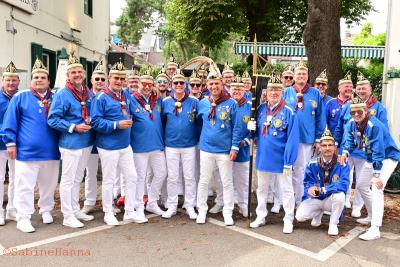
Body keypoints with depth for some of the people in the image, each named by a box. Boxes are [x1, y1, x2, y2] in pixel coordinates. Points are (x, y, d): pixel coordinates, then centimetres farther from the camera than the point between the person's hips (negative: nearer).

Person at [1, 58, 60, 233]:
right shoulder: (20, 97, 0)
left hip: (51, 151, 4)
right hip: (27, 151, -3)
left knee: (49, 184, 14)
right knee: (25, 186, 2)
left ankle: (46, 210, 32)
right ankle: (23, 218, 12)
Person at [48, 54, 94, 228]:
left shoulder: (88, 93, 8)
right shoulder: (62, 94, -11)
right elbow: (52, 119, -13)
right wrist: (73, 127, -18)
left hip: (86, 142, 7)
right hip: (70, 143, -7)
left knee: (77, 179, 17)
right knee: (68, 180, 2)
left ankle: (76, 211, 30)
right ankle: (68, 216, 12)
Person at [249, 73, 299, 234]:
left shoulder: (288, 112, -12)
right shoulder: (261, 109, 2)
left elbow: (292, 139, -15)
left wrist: (289, 162, -17)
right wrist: (251, 128, -10)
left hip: (280, 159, -5)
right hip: (263, 157, 5)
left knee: (286, 190, 9)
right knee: (261, 188, 17)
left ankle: (288, 220, 23)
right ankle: (260, 217, 33)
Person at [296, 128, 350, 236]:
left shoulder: (342, 164, -15)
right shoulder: (312, 164, -9)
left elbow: (343, 185, -25)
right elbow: (308, 183, -8)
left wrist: (322, 189, -31)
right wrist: (310, 189, -33)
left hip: (331, 200, -1)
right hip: (315, 199, 2)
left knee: (340, 195, -35)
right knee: (299, 216, -20)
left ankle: (333, 224, -8)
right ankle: (318, 213, 17)